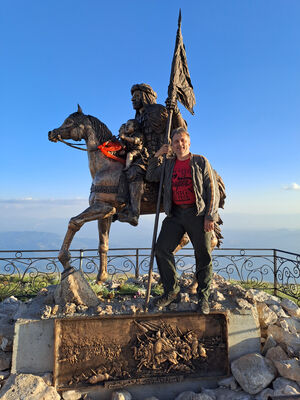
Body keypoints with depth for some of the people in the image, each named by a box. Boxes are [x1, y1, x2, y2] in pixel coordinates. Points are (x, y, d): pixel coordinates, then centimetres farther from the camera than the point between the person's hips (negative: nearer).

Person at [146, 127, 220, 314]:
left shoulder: (201, 162, 5)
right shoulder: (168, 164, 16)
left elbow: (212, 189, 1)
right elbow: (150, 177, 24)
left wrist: (210, 215, -9)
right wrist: (157, 156, 12)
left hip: (198, 213, -3)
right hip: (175, 214, 4)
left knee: (203, 255, -1)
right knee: (162, 249, -5)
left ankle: (203, 297, 13)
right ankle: (172, 291, 9)